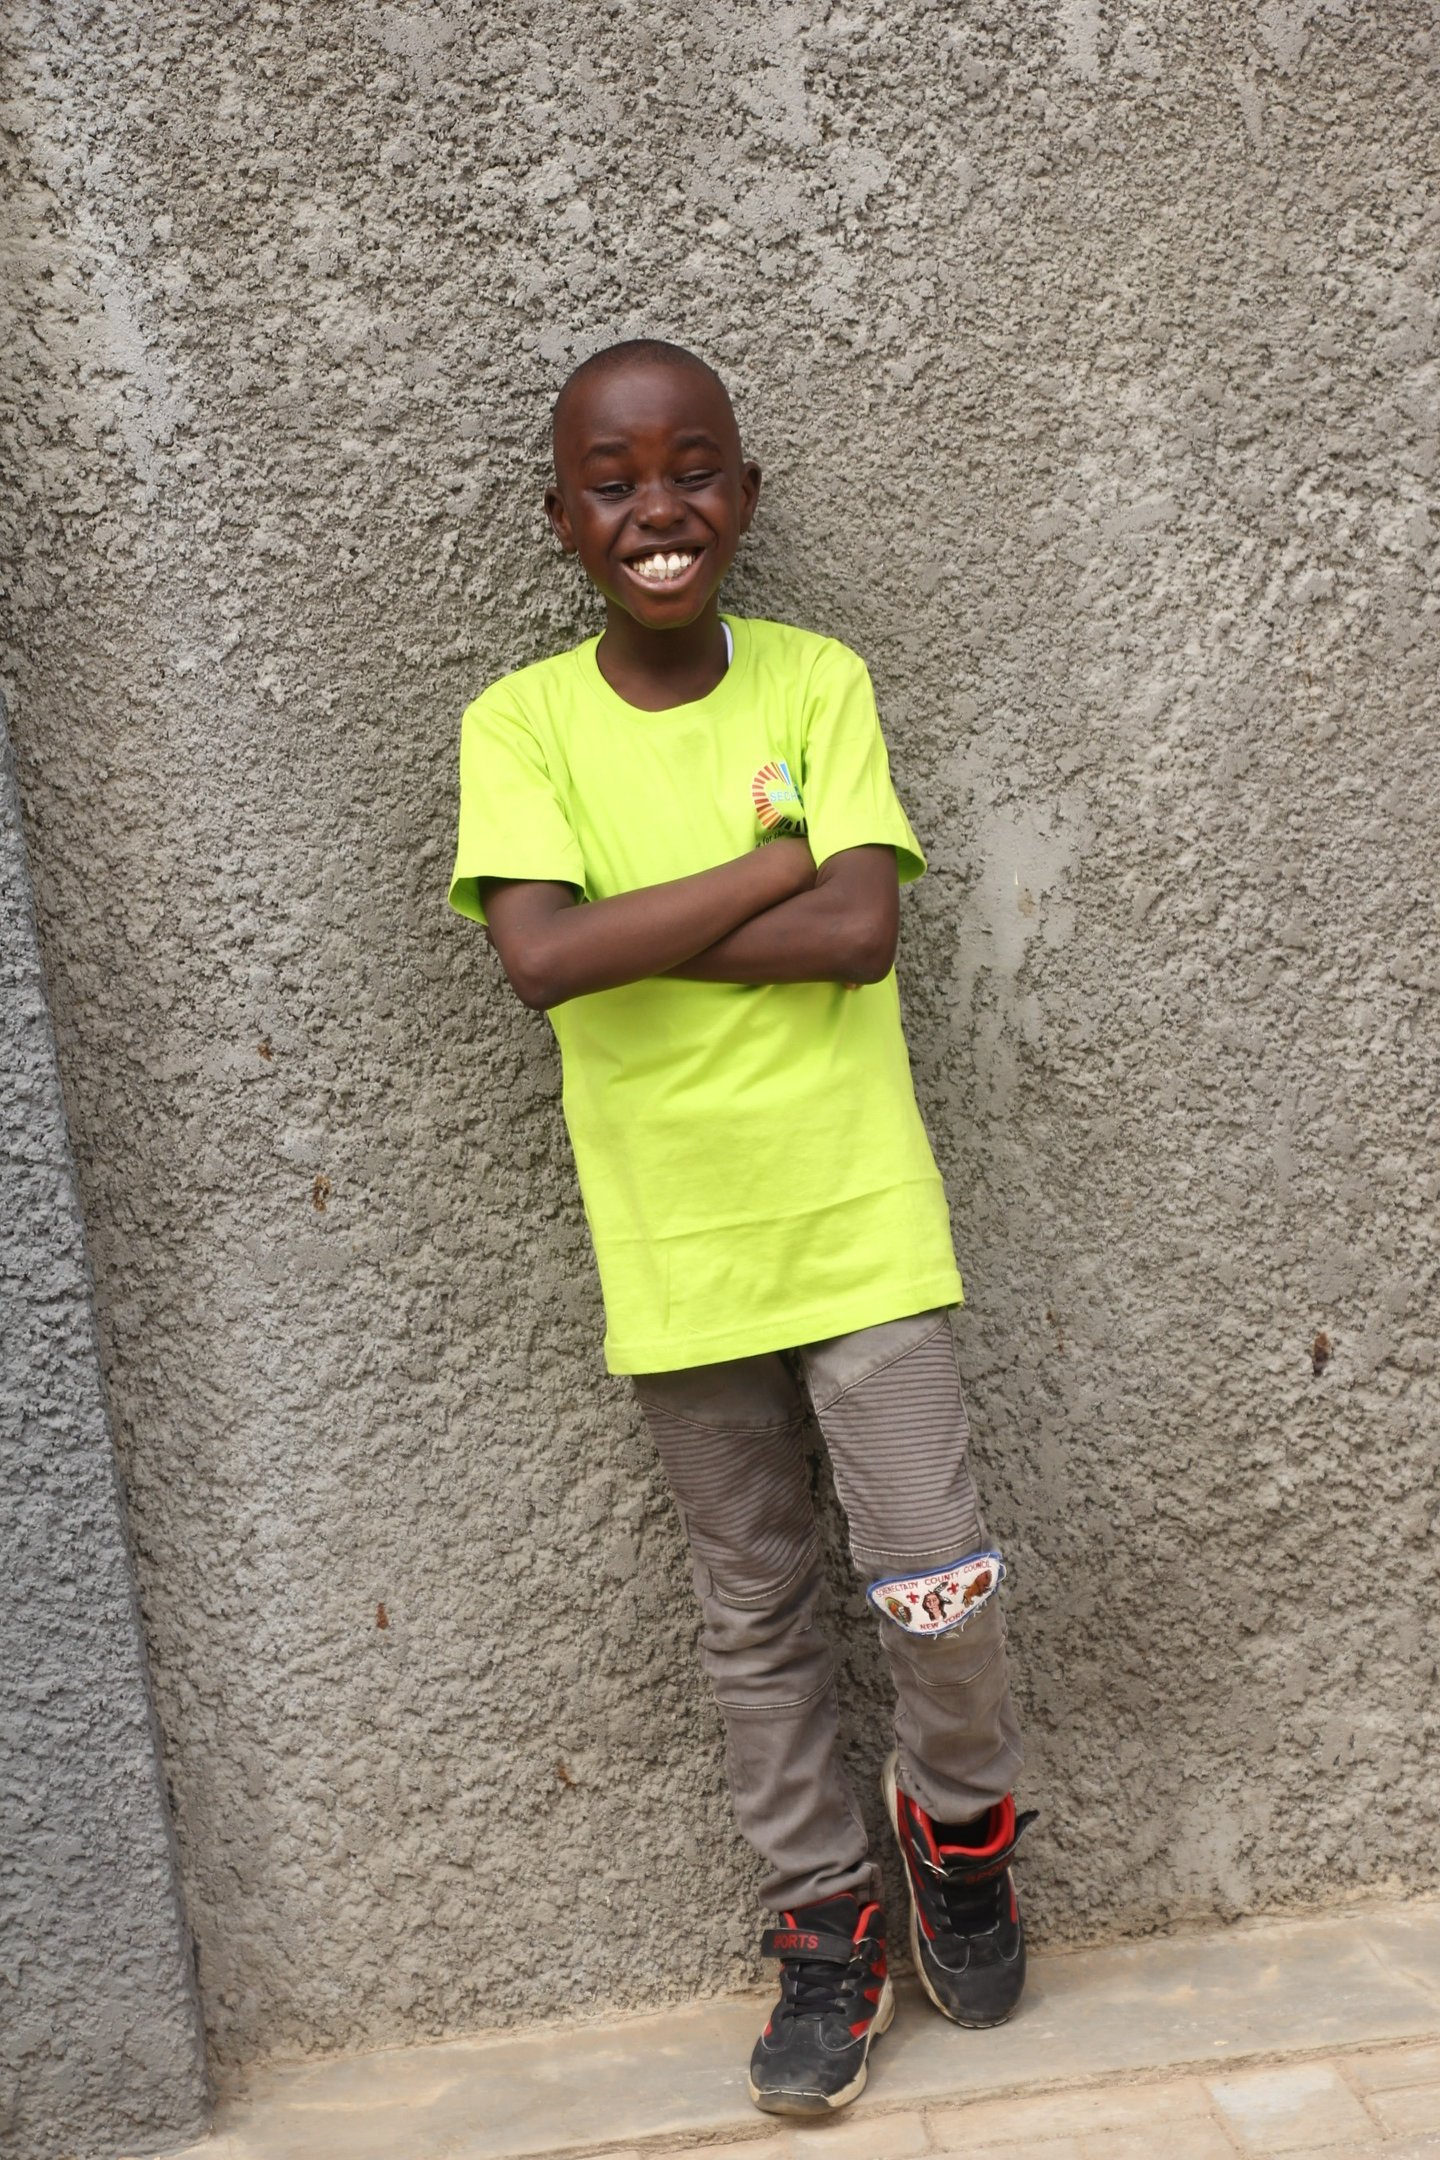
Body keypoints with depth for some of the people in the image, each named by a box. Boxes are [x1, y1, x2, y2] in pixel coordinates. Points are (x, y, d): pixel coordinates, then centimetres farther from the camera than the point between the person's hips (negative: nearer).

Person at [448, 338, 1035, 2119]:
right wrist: (776, 861, -17)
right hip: (672, 1252, 1)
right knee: (754, 1614, 14)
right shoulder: (518, 724, -4)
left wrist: (627, 930, -17)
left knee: (939, 1585, -1)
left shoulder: (818, 681, -3)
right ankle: (824, 1920, 34)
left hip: (859, 1223, 0)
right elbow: (541, 958, -19)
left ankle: (958, 1820, 32)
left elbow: (861, 931, -15)